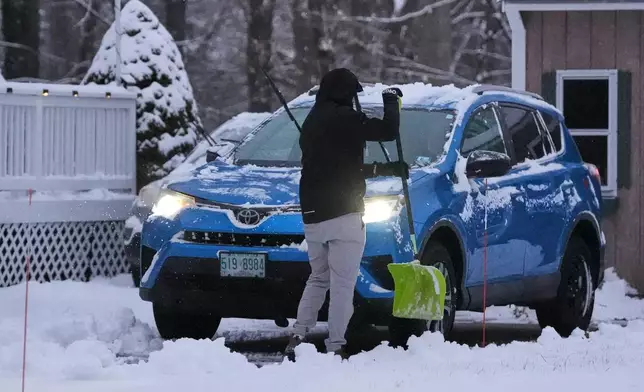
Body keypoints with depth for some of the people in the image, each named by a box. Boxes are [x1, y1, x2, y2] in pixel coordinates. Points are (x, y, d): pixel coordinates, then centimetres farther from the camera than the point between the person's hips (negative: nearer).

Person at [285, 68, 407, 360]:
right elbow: (388, 131, -12)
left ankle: (298, 336, 6)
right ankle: (336, 345, -6)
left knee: (318, 278, 18)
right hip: (343, 215, -8)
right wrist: (392, 101, 7)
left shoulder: (311, 123, 20)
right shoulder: (344, 118, -8)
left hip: (312, 216, 8)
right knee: (343, 283, -4)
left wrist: (385, 169, 29)